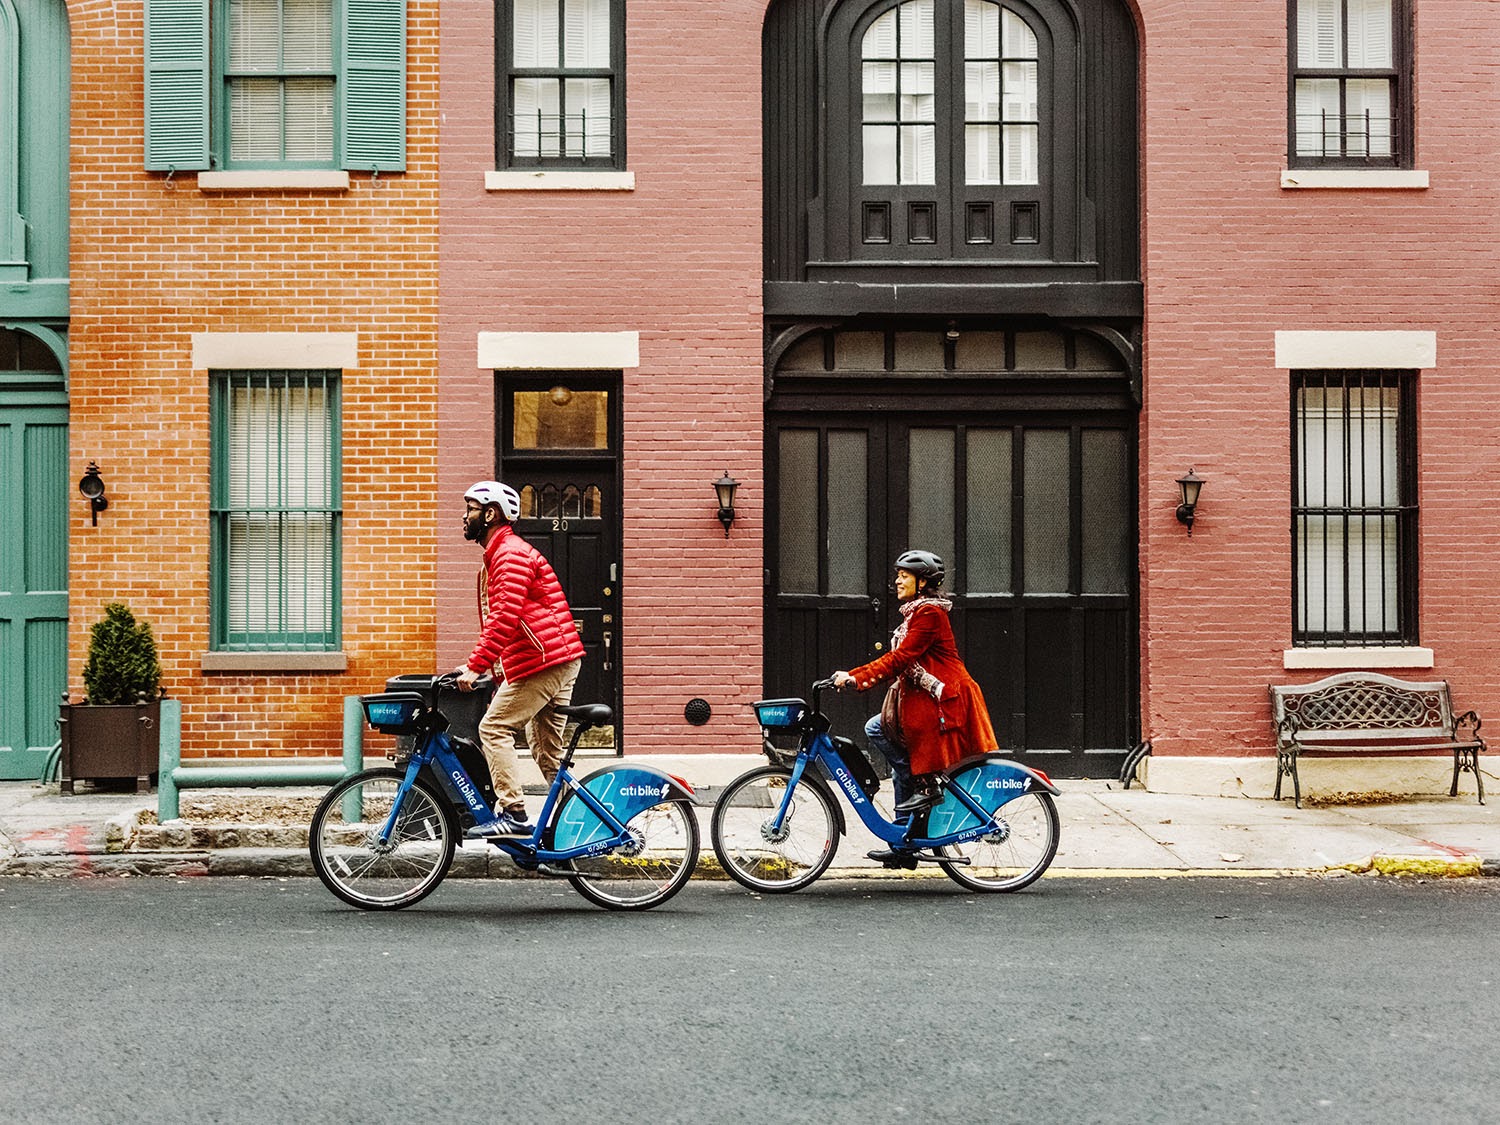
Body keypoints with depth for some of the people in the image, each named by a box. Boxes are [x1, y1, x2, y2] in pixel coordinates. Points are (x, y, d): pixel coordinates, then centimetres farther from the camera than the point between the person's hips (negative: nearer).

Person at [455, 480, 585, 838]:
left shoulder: (511, 554, -12)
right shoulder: (496, 556, 22)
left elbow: (505, 617, -23)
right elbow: (497, 617, 26)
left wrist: (475, 666, -23)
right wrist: (480, 664, 17)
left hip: (543, 660, -10)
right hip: (561, 660, 10)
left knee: (493, 728, -9)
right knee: (547, 746, 12)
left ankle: (512, 814, -11)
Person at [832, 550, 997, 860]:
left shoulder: (929, 613, -13)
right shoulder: (917, 612, 19)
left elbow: (900, 658, -21)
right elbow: (902, 661, 17)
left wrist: (856, 677, -23)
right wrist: (856, 676, 7)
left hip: (944, 700, -10)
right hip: (925, 697, 10)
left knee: (876, 728, -17)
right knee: (901, 768, 8)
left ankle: (925, 785, -9)